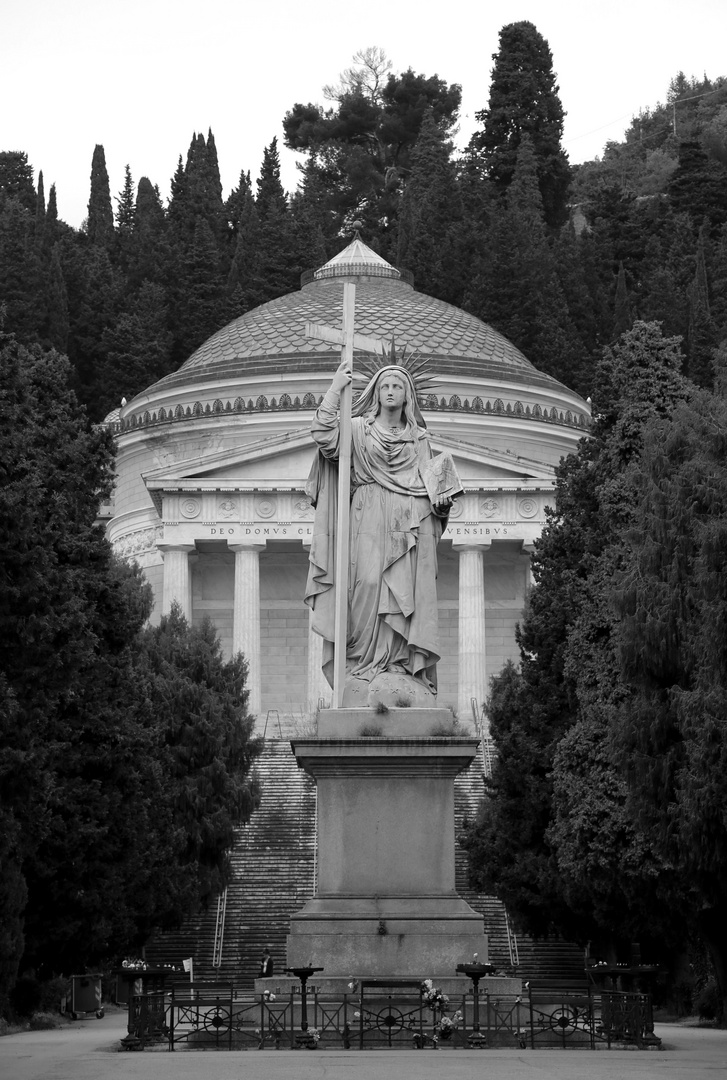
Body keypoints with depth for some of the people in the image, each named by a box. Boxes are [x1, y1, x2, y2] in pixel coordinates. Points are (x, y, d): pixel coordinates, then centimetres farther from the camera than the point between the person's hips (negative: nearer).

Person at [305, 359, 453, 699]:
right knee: (369, 581, -16)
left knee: (410, 590, -6)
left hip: (411, 524, 3)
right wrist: (336, 388, -4)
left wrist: (441, 501, 1)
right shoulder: (359, 428, 11)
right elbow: (323, 432, -6)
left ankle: (405, 660, -6)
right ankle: (367, 658, -13)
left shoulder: (419, 438, 20)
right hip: (371, 518, -3)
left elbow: (428, 483, 22)